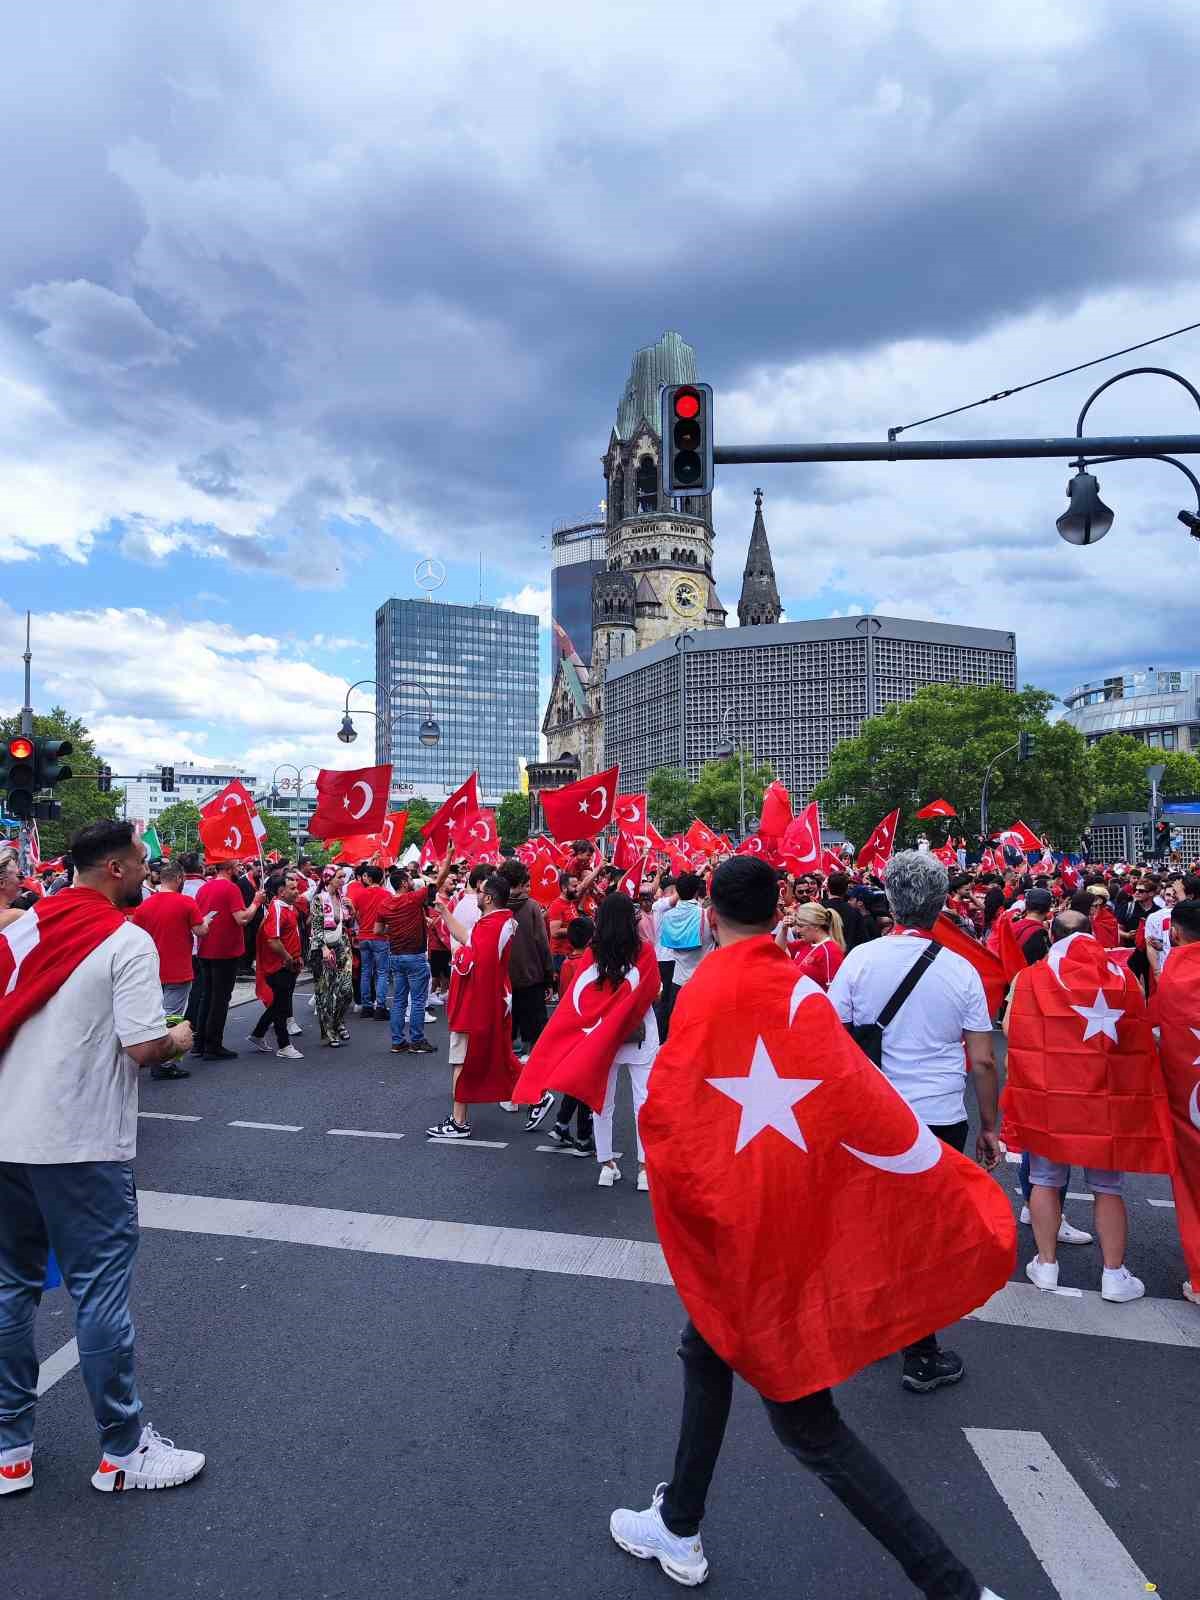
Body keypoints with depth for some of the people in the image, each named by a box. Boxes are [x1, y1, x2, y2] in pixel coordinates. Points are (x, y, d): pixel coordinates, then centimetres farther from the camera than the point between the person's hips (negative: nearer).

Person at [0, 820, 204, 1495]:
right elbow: (143, 1047, -20)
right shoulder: (128, 941, -13)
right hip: (82, 1148, -7)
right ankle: (124, 1450, 19)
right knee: (101, 1294, 5)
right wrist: (179, 1039, 1)